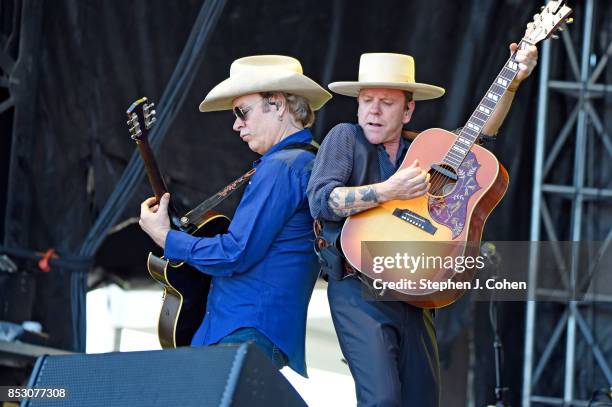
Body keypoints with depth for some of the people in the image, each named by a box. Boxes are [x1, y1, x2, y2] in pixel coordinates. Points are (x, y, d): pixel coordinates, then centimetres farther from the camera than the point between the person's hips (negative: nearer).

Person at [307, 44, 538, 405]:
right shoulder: (346, 139, 1)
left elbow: (482, 131, 16)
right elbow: (321, 200, -11)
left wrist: (513, 81, 4)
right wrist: (390, 191, -17)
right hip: (358, 289, -6)